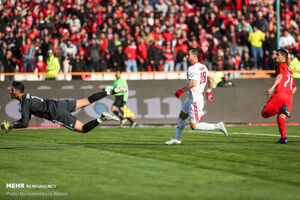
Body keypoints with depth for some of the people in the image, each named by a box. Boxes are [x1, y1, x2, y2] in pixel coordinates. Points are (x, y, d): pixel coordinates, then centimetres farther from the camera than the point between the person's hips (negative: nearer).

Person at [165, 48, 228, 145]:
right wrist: (209, 92, 24)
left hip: (195, 101, -10)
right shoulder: (203, 67, 7)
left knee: (194, 126, -4)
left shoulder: (192, 68, -21)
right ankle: (177, 138, 33)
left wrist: (181, 91, -20)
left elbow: (192, 83, -33)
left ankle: (218, 126, -6)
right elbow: (211, 79, 15)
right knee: (181, 117, 22)